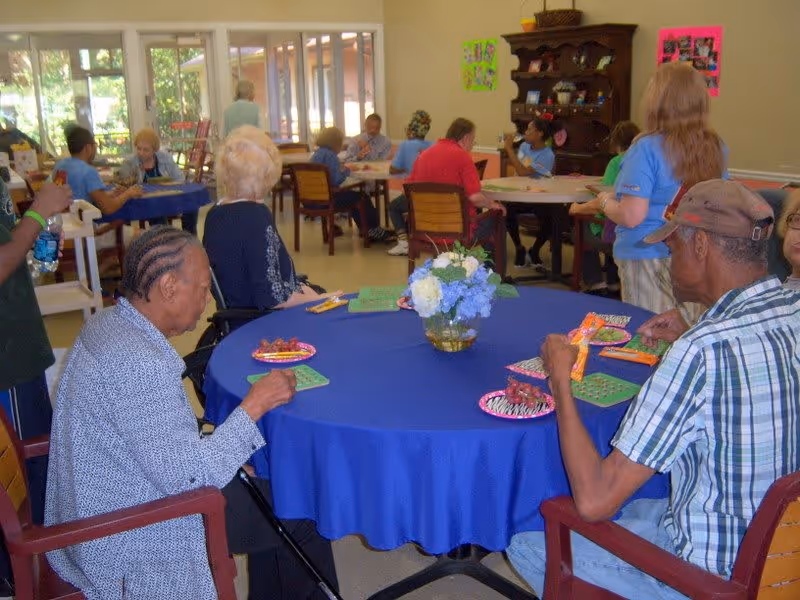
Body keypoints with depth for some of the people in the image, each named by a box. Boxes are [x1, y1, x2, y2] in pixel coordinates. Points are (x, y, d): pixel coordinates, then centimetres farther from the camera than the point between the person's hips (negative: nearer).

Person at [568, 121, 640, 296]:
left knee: (583, 227, 23)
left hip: (617, 234, -6)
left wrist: (578, 209, -2)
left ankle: (596, 285, 19)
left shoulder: (617, 162, -13)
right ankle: (614, 284, 35)